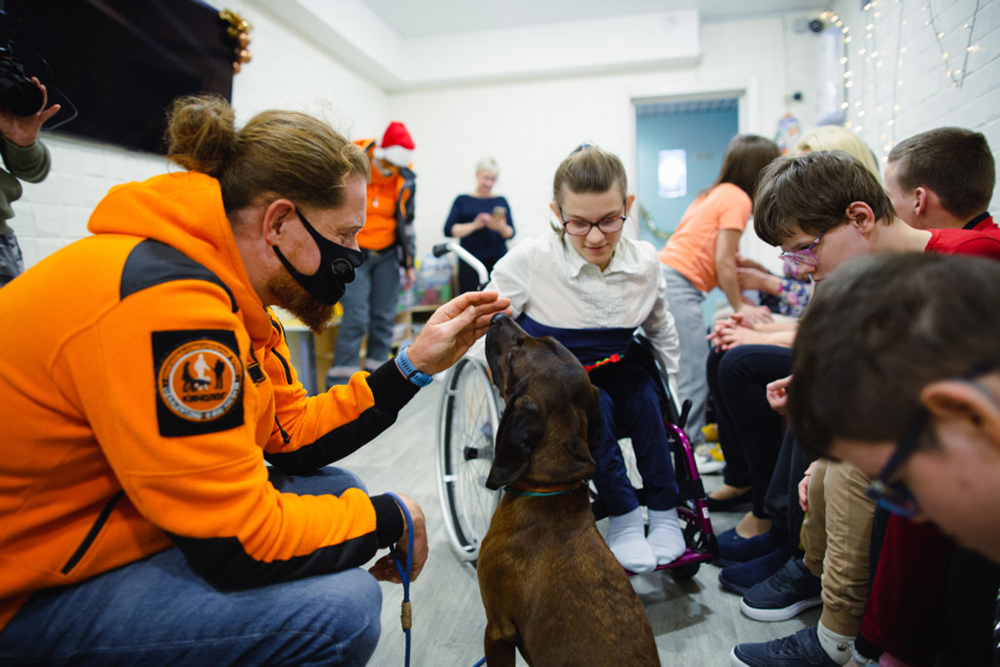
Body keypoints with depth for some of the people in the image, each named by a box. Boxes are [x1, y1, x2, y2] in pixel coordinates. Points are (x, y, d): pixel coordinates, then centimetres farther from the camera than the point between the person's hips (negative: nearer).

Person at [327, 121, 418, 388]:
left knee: (384, 318, 4)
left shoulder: (404, 181, 3)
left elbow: (406, 223, 13)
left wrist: (409, 263, 14)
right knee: (356, 319, -11)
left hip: (387, 256, 4)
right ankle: (339, 383, -2)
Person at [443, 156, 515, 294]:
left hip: (498, 261, 1)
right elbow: (449, 230, 2)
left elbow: (511, 233, 10)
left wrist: (501, 228, -13)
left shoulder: (501, 201, 17)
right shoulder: (463, 200, 12)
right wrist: (474, 225, -11)